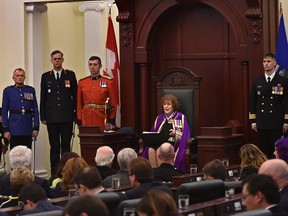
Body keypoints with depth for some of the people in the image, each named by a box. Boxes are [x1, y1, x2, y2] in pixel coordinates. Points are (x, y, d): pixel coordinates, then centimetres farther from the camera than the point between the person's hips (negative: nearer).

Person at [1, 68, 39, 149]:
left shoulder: (31, 90, 8)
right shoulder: (8, 91, 4)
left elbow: (35, 110, 8)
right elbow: (4, 111, 3)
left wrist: (36, 127, 2)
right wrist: (6, 129, -4)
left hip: (27, 129, 2)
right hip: (14, 129, -2)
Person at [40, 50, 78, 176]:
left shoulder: (70, 75, 6)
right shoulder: (45, 77, 9)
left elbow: (75, 96, 5)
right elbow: (43, 98, 9)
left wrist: (76, 114, 0)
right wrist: (43, 117, 3)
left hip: (67, 117, -1)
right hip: (52, 118, 1)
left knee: (66, 146, 2)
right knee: (54, 147, 4)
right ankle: (54, 174, 7)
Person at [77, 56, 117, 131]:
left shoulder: (108, 82, 0)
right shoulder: (82, 82, 7)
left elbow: (113, 104, 0)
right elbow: (79, 104, 9)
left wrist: (111, 122, -6)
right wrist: (79, 121, 3)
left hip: (102, 121, -2)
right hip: (86, 121, 2)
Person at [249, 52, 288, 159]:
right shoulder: (257, 82, 10)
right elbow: (252, 102, 10)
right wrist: (253, 121, 4)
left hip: (277, 123, -3)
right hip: (261, 123, 3)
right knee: (264, 151, 4)